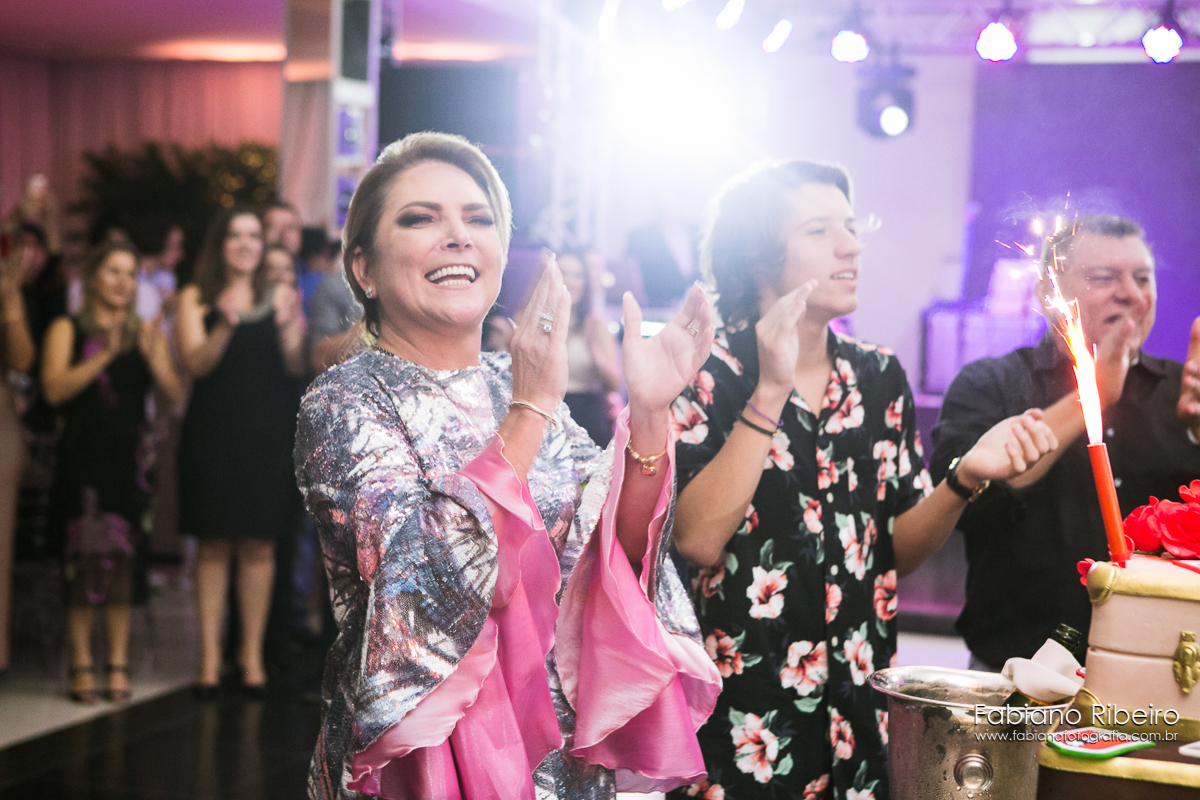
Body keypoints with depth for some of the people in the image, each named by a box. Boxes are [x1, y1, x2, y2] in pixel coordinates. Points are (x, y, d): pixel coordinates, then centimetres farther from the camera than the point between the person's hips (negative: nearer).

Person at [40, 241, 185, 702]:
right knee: (83, 559, -6)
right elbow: (54, 389, -8)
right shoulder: (67, 330, 6)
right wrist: (103, 357, -16)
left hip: (127, 458, 2)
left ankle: (118, 664, 2)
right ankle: (81, 664, -1)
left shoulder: (147, 334, 13)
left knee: (123, 560, -2)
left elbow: (175, 395, 4)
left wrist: (151, 356, -11)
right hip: (81, 460, -2)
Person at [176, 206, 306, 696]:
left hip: (267, 435, 1)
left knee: (259, 545, 3)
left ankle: (252, 653, 12)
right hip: (213, 435, -1)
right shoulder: (195, 298, 6)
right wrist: (225, 326, -23)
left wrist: (289, 329, -17)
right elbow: (195, 363, -7)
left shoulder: (280, 296, 9)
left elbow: (296, 370, 1)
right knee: (213, 545, -1)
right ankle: (210, 656, 5)